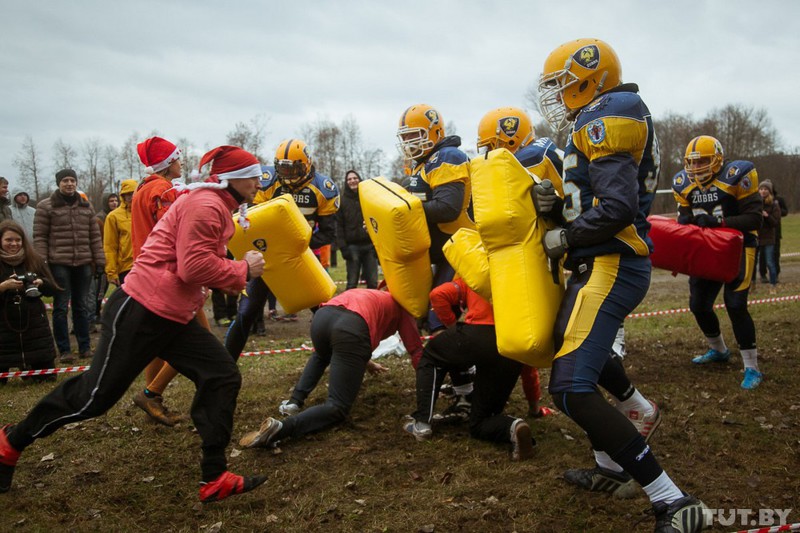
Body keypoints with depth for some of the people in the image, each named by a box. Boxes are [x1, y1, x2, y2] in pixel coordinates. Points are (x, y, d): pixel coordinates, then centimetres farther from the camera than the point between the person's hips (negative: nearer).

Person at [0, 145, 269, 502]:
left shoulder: (217, 208, 17)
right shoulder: (204, 204, -16)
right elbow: (193, 267, -24)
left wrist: (241, 271, 5)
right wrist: (244, 270, -13)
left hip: (175, 318, 10)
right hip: (141, 312, -10)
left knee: (222, 377, 0)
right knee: (96, 394, 1)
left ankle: (215, 478, 5)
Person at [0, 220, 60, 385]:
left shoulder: (34, 260, 2)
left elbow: (52, 289, 5)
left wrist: (41, 282, -15)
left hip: (35, 326, 2)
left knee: (47, 375, 7)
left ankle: (26, 366, 39)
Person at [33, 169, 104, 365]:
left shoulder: (86, 206, 13)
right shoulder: (46, 206, 1)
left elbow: (95, 236, 13)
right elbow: (39, 237, -2)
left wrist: (99, 260, 6)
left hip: (83, 263, 4)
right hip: (59, 263, -3)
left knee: (81, 306, 10)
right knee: (61, 307, 0)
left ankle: (84, 347, 17)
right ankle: (64, 350, 6)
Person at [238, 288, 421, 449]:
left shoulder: (369, 295, 45)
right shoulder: (400, 305, 31)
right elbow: (415, 350, 27)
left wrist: (364, 361, 67)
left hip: (323, 316, 6)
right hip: (353, 327, -6)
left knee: (321, 356, 43)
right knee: (337, 408, -3)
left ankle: (295, 401, 20)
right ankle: (281, 428, -28)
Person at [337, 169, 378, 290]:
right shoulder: (342, 200, 5)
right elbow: (339, 226, 1)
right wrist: (343, 247, -8)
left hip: (370, 244, 1)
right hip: (352, 246, -1)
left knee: (373, 282, 5)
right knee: (352, 283, 0)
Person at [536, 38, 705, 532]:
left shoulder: (604, 119, -12)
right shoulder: (598, 125, 20)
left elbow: (618, 209, -23)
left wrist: (565, 239, -11)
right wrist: (556, 205, 4)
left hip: (610, 266, -11)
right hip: (604, 265, 11)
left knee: (572, 388, -18)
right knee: (573, 372, 23)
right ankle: (611, 466, 39)